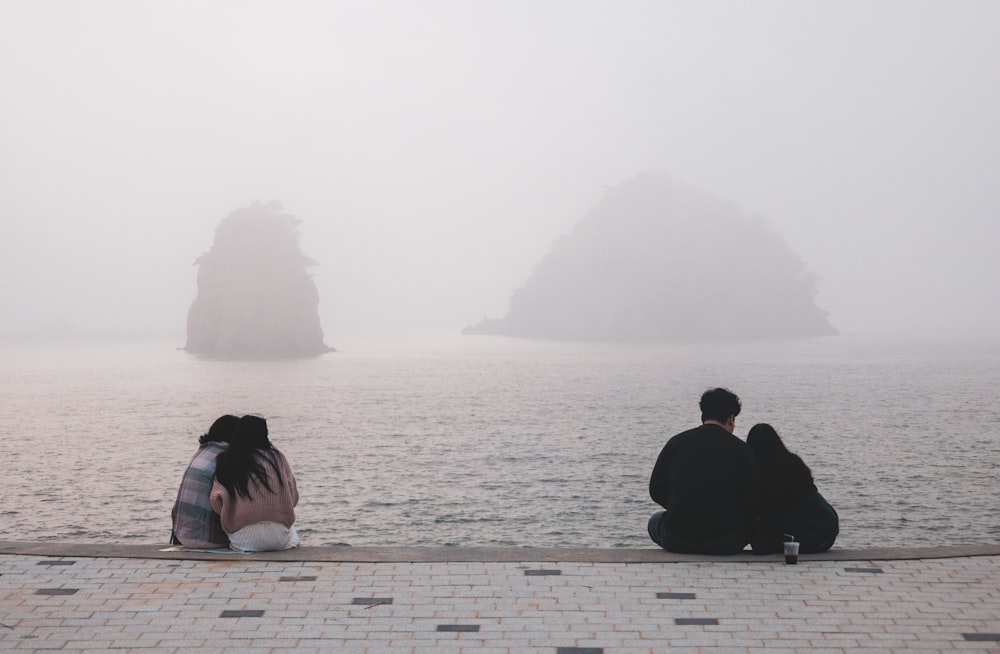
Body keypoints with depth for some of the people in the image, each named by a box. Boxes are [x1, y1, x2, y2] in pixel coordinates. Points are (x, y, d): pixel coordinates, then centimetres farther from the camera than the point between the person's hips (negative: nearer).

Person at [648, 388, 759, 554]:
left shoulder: (676, 442, 5)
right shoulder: (741, 449, -1)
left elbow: (656, 491, 9)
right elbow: (754, 503, -2)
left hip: (677, 541, 1)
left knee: (656, 521, 34)